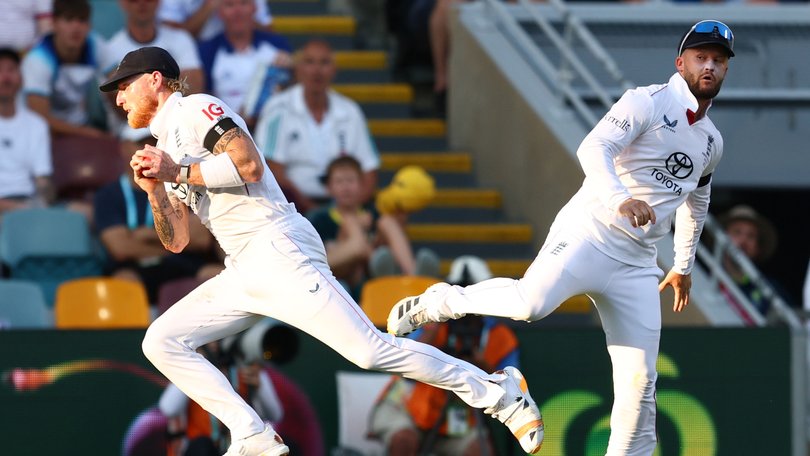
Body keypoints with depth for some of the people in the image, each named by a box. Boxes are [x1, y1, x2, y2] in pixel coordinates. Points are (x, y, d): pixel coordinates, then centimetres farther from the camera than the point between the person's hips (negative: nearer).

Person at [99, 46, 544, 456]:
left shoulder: (195, 109, -3)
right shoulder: (164, 148, 23)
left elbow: (250, 165, -18)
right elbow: (175, 240, 19)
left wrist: (178, 172, -12)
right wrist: (156, 189, 3)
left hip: (280, 252, -9)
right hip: (242, 273, 9)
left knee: (371, 350, -16)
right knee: (161, 342, -1)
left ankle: (499, 392, -5)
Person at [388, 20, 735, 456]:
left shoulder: (711, 142, 17)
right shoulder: (647, 102, -5)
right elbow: (593, 148, -21)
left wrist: (683, 265, 36)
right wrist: (619, 198, -39)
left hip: (636, 264, 6)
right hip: (588, 235, -6)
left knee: (640, 379, -1)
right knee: (531, 302, -30)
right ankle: (439, 301, -5)